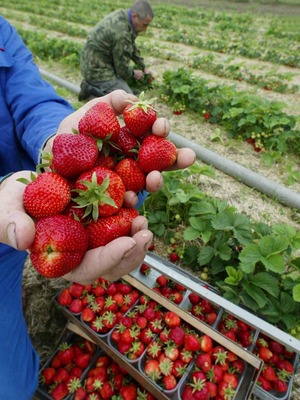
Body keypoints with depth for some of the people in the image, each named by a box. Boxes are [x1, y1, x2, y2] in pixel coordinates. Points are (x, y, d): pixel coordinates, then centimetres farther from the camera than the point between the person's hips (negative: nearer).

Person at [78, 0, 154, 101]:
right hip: (97, 70, -9)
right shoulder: (121, 33, -26)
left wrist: (143, 67, 18)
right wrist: (133, 73, 3)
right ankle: (92, 91, -9)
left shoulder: (122, 15, 2)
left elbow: (132, 45, 16)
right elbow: (122, 67, -17)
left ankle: (92, 84, 14)